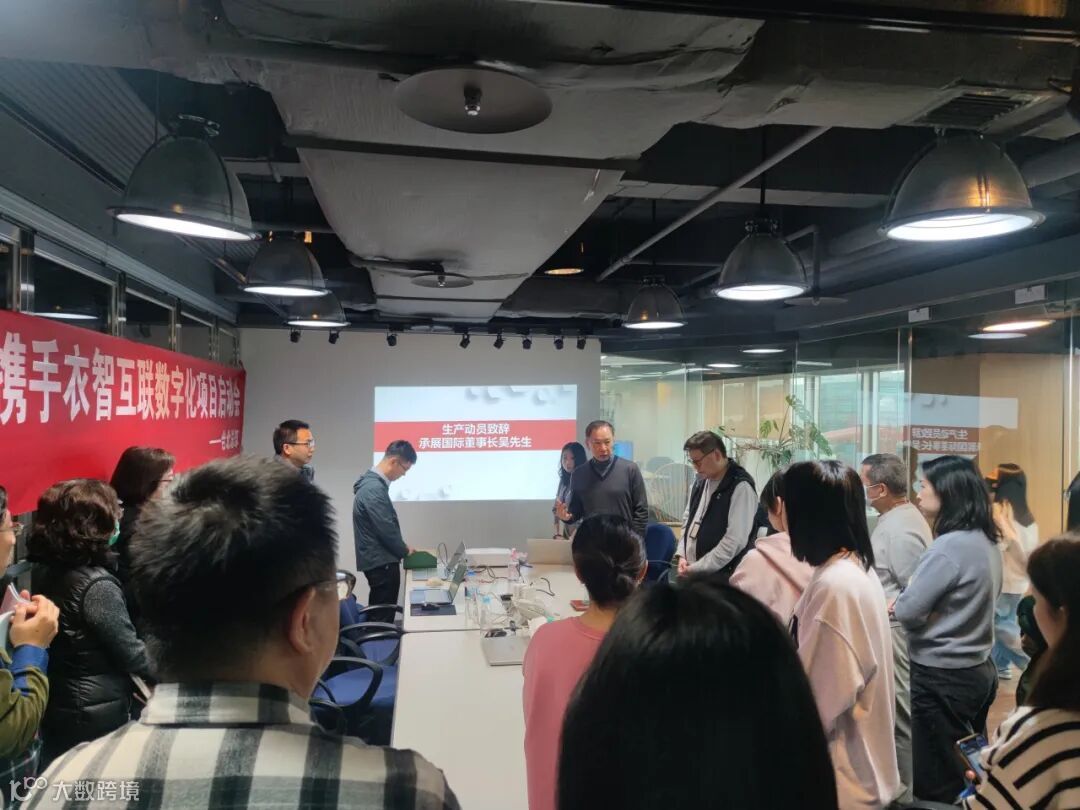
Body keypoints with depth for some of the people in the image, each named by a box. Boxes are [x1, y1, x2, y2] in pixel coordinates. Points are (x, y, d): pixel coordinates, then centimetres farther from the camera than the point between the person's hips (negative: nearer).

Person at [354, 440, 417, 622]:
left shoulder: (373, 482, 11)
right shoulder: (374, 488, -22)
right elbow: (386, 529, -22)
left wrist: (400, 549, 13)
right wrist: (404, 551, -6)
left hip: (378, 559, 10)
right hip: (381, 561, -10)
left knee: (377, 615, 17)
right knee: (383, 618, -2)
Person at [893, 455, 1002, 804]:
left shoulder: (949, 546, -23)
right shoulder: (987, 541, 4)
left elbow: (906, 611, -20)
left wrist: (899, 602, 1)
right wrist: (913, 601, 2)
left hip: (942, 676, -9)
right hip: (978, 670, 9)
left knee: (936, 785, 6)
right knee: (969, 776, 20)